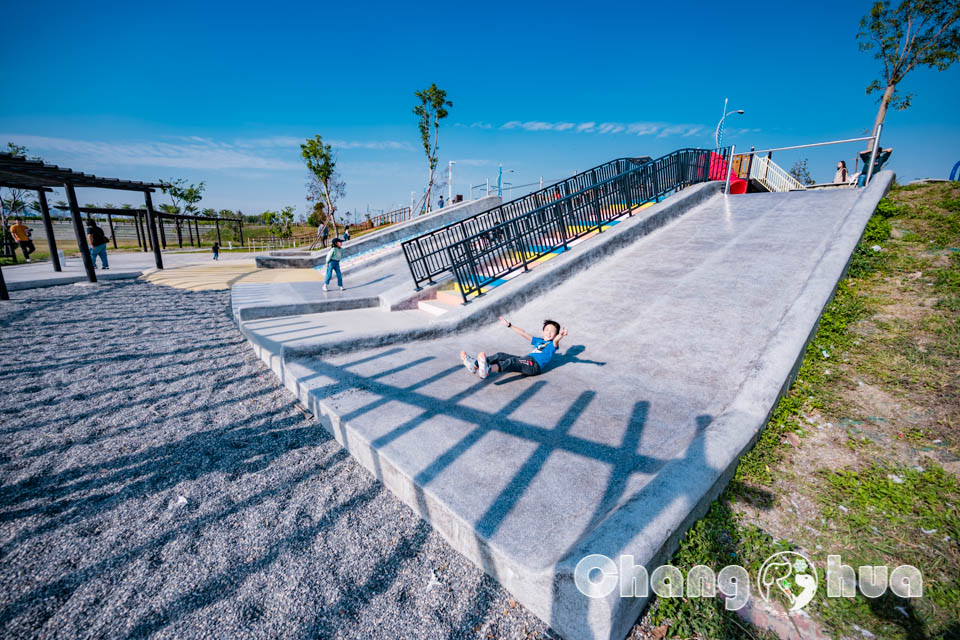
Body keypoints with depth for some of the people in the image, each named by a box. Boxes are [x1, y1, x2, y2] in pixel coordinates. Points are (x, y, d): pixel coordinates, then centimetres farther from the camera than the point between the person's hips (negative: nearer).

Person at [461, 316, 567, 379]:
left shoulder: (552, 344, 12)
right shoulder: (538, 341, 32)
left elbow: (556, 340, -13)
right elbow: (524, 333, 34)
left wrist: (561, 335, -39)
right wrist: (509, 325, 35)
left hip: (535, 365, -8)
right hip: (525, 361, 8)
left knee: (512, 361, -35)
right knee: (500, 355, -7)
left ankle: (487, 370, -60)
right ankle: (475, 365, -20)